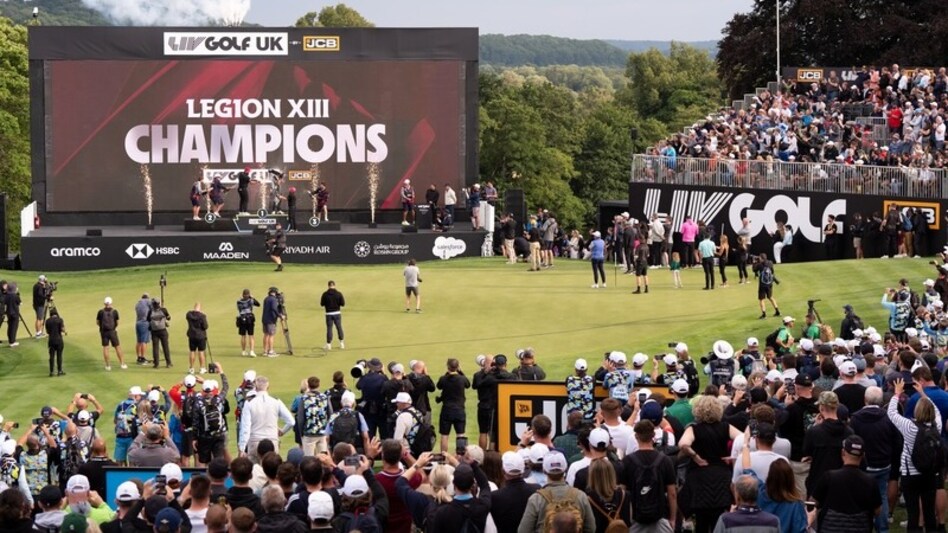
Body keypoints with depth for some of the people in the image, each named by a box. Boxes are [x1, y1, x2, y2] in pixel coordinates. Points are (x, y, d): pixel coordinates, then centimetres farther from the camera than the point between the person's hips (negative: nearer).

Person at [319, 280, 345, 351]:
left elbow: (322, 304, -2)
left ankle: (328, 344, 2)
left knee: (329, 329, 3)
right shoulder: (339, 294, -6)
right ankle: (341, 343, 18)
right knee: (339, 328, 12)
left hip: (329, 314, -1)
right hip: (337, 313, 1)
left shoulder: (325, 294, -7)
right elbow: (343, 304, -4)